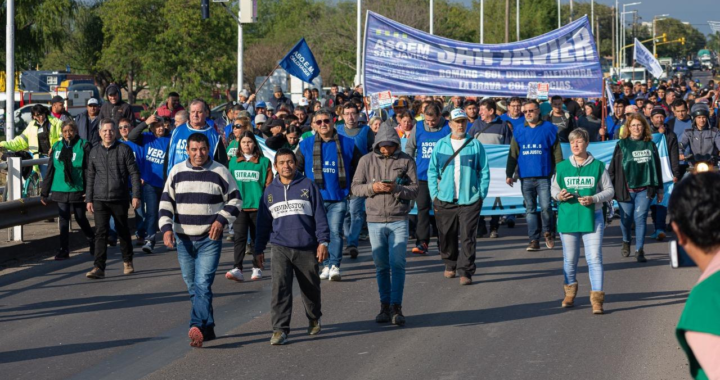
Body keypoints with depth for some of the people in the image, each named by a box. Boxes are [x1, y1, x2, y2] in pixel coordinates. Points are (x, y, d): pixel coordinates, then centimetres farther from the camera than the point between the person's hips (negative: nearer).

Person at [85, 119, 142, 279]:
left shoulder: (124, 150, -2)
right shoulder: (95, 152, 8)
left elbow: (134, 173, -2)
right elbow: (90, 177, 14)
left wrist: (136, 195, -8)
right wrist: (89, 199, 10)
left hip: (120, 198, -2)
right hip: (100, 199, 2)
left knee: (123, 231, 11)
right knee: (100, 232, -8)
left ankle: (127, 262, 30)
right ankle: (99, 268, -11)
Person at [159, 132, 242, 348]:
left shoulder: (220, 172, -1)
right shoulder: (177, 172, 6)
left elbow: (235, 200, 6)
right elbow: (166, 202, 9)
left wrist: (221, 220, -9)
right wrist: (166, 228, -5)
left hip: (210, 239, -4)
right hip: (183, 239, 4)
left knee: (203, 284, -15)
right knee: (192, 286, 9)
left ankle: (197, 327, -22)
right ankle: (207, 328, 19)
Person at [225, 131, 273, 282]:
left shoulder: (263, 162, 1)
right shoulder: (234, 161, 9)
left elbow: (268, 184, 1)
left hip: (257, 206, -1)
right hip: (239, 206, 1)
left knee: (257, 237, 8)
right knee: (240, 237, -9)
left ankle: (257, 268, 19)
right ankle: (238, 269, -17)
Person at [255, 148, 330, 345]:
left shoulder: (308, 185, 2)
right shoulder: (270, 191, 10)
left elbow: (320, 215, 1)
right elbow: (263, 222, 15)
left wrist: (323, 241, -6)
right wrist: (259, 250, 14)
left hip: (307, 247, -1)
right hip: (280, 247, 1)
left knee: (310, 288, 13)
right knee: (280, 287, -14)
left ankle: (314, 319, 38)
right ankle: (280, 329, -14)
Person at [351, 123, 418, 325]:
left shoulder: (406, 161, 1)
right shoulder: (367, 160, 4)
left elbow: (414, 190, -1)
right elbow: (355, 187, 5)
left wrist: (396, 189, -19)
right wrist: (372, 188, -14)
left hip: (399, 220, -1)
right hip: (375, 220, 1)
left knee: (397, 264, -8)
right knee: (381, 266, 6)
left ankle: (396, 307, -5)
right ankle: (385, 306, 13)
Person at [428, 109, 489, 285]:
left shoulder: (475, 145, 1)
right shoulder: (441, 145, 6)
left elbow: (484, 172, 4)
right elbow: (432, 171, 9)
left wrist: (481, 194, -2)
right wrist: (434, 195, 1)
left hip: (470, 200, -2)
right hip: (445, 200, 2)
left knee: (467, 237, -5)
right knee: (446, 236, 10)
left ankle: (465, 271, -3)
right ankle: (450, 265, 29)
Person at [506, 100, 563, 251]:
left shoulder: (549, 129, 3)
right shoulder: (519, 132, 11)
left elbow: (557, 153, 4)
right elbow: (513, 155, 13)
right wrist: (509, 174, 4)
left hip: (543, 177, -3)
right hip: (525, 177, 3)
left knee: (545, 207, -10)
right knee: (530, 210, 5)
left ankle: (548, 233, 14)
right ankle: (534, 240, 9)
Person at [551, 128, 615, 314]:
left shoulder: (598, 166, 0)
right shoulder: (562, 167, 6)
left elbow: (609, 190, 3)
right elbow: (554, 188, 16)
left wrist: (594, 199, -14)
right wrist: (558, 195, -8)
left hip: (592, 217, -2)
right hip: (568, 217, 2)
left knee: (594, 258, -10)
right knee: (570, 258, 13)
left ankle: (597, 297, -10)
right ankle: (570, 291, 35)